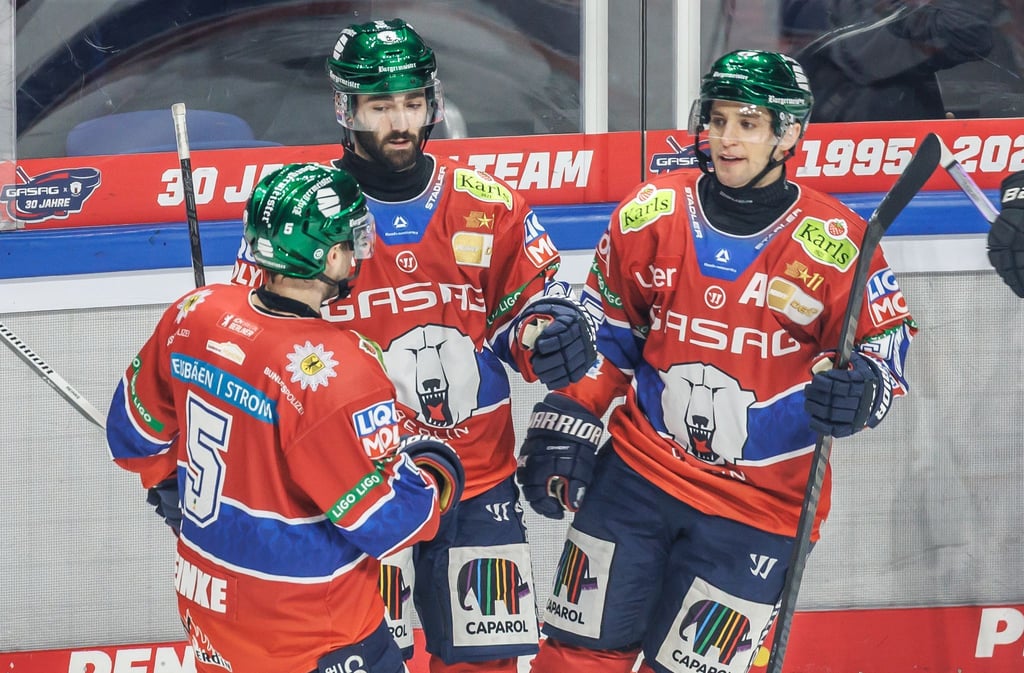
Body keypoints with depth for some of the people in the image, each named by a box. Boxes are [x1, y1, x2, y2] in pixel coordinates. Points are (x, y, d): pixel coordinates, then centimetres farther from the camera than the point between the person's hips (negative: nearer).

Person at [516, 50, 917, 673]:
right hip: (637, 471, 3)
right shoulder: (648, 217, -2)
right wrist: (567, 423, 5)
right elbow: (604, 332, 10)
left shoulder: (836, 244, -11)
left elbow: (883, 349, -3)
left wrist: (856, 392, -24)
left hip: (760, 504, -3)